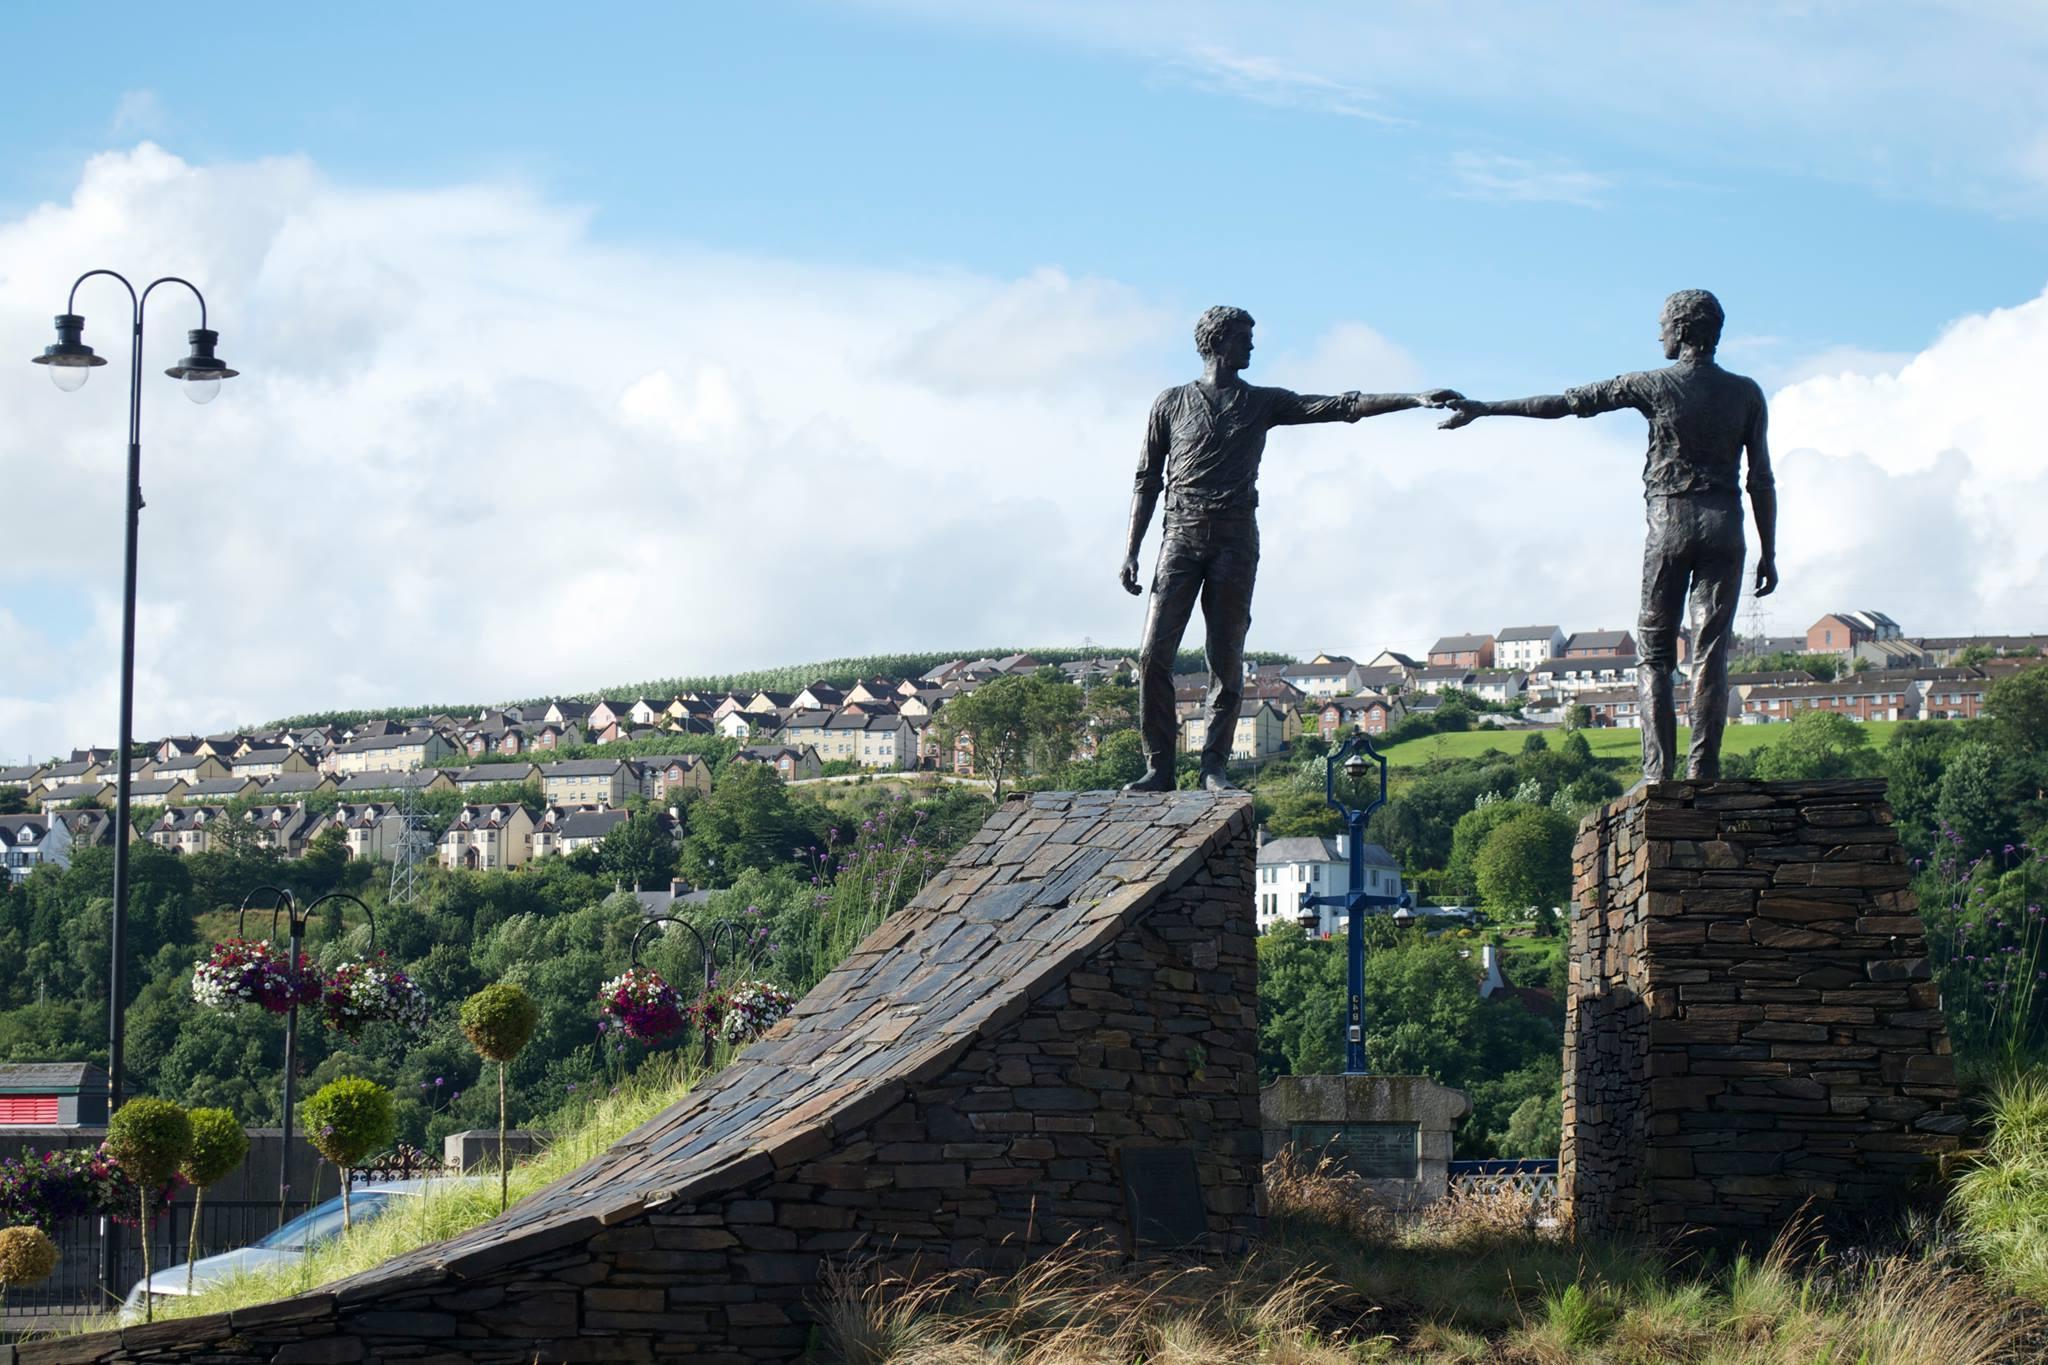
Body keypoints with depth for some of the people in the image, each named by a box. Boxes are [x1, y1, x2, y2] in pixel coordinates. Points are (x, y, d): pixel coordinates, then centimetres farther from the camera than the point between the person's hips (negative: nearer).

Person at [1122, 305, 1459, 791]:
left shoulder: (1263, 403, 14)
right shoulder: (1172, 403, 11)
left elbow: (1339, 407, 7)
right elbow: (1147, 481, 12)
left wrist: (1416, 400, -2)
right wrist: (1130, 551, 5)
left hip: (1235, 537, 1)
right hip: (1182, 533, -1)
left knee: (1227, 660, -2)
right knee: (1155, 655, -10)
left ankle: (1214, 766, 4)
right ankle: (1159, 766, -5)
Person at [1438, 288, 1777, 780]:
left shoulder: (1655, 386, -3)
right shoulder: (1746, 393, 3)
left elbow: (1565, 402, 0)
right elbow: (1762, 480, 2)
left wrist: (1486, 409, 6)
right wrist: (1769, 552, 8)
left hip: (1669, 523, -1)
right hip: (1724, 527, 2)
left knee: (1655, 651, 5)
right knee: (1710, 653, 0)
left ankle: (1659, 770, -7)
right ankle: (1703, 772, -7)